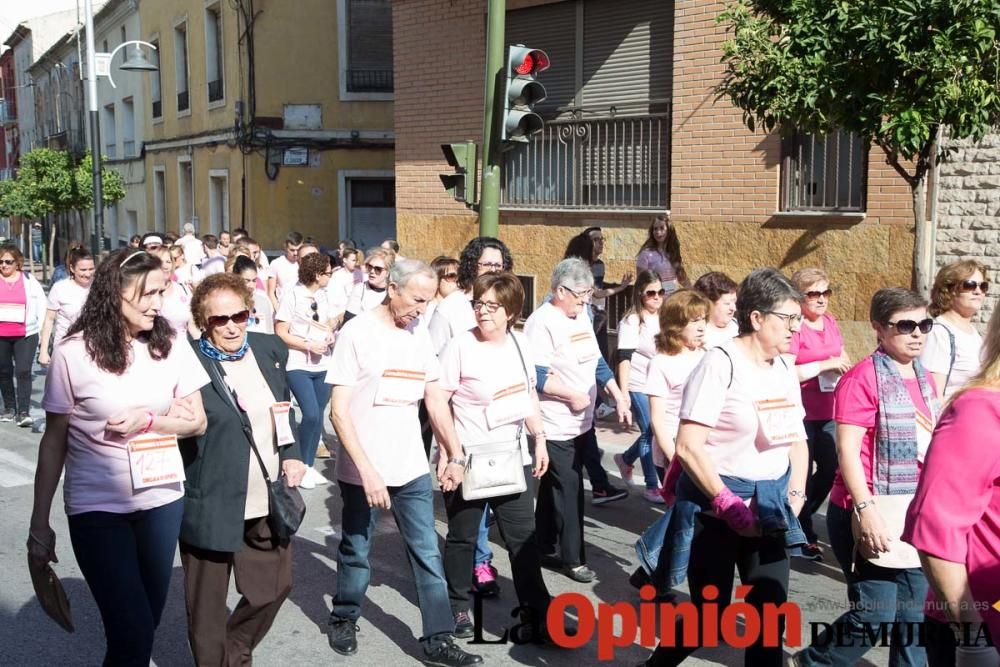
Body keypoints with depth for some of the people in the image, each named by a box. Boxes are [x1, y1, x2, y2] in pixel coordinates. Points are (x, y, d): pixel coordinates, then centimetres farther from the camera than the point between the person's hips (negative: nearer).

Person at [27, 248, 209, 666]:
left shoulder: (170, 346, -3)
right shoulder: (73, 354, -11)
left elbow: (197, 422, 3)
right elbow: (54, 442, -4)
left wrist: (149, 420, -16)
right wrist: (40, 524, -2)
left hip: (162, 499, 4)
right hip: (97, 507, -3)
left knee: (146, 620, 15)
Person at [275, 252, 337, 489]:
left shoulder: (322, 295, 9)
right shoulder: (292, 295, -9)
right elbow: (281, 333, -9)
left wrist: (330, 333, -1)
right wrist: (309, 345, -18)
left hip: (323, 365, 6)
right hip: (298, 366, -6)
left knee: (318, 415, 7)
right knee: (311, 414, -16)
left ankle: (310, 466, 19)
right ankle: (302, 465, 2)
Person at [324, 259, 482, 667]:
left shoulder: (419, 336, 6)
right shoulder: (357, 333, -11)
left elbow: (435, 401, 14)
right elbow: (339, 411, -14)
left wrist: (455, 455, 9)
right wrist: (367, 470, -22)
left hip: (412, 469, 4)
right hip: (363, 471, -4)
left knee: (428, 555, 4)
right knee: (356, 553, 12)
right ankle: (344, 620, 34)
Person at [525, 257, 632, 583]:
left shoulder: (581, 317, 11)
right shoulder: (542, 322, -17)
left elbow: (597, 362, 18)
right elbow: (534, 375, -23)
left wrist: (618, 396, 10)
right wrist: (572, 395, -20)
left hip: (580, 421, 8)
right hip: (556, 425, -8)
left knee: (553, 488, 17)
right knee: (569, 492, -2)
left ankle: (545, 548, 27)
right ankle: (572, 558, 10)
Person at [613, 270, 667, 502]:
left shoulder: (663, 319, 9)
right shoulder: (631, 322, -9)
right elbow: (624, 359, -14)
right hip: (639, 386, -6)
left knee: (653, 431, 8)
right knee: (651, 432, -3)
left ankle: (626, 459, 34)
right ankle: (652, 487, 10)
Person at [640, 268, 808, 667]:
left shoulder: (785, 370, 8)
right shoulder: (720, 364, -14)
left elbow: (797, 439, 18)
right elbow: (688, 446, -19)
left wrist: (795, 493, 4)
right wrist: (729, 505, -19)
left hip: (770, 505, 6)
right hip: (716, 503, -6)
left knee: (771, 614, 4)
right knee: (710, 617, 3)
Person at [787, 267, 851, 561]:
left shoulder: (830, 322, 8)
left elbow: (843, 358, 25)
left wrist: (843, 366, 5)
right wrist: (826, 364, -21)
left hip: (827, 411, 8)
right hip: (800, 412, -7)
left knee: (830, 469, 13)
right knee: (803, 473, 4)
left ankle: (796, 520, 34)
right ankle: (802, 536, 21)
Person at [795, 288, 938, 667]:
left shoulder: (924, 379, 12)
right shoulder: (863, 379, -13)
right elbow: (847, 450, -18)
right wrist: (866, 510, -25)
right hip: (871, 515, -8)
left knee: (915, 612, 11)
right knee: (875, 615, -5)